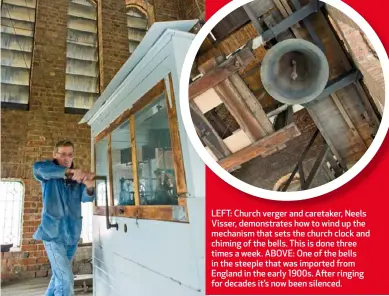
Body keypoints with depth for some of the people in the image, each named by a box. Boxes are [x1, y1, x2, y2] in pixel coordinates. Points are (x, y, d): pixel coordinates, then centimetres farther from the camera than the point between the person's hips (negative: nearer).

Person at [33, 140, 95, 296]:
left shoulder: (78, 177, 8)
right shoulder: (49, 173, -3)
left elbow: (86, 197, -8)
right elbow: (38, 167, -27)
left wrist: (89, 187, -33)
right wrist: (69, 171, -41)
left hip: (72, 234, 5)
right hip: (53, 233, -5)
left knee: (59, 275, 19)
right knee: (65, 278, -12)